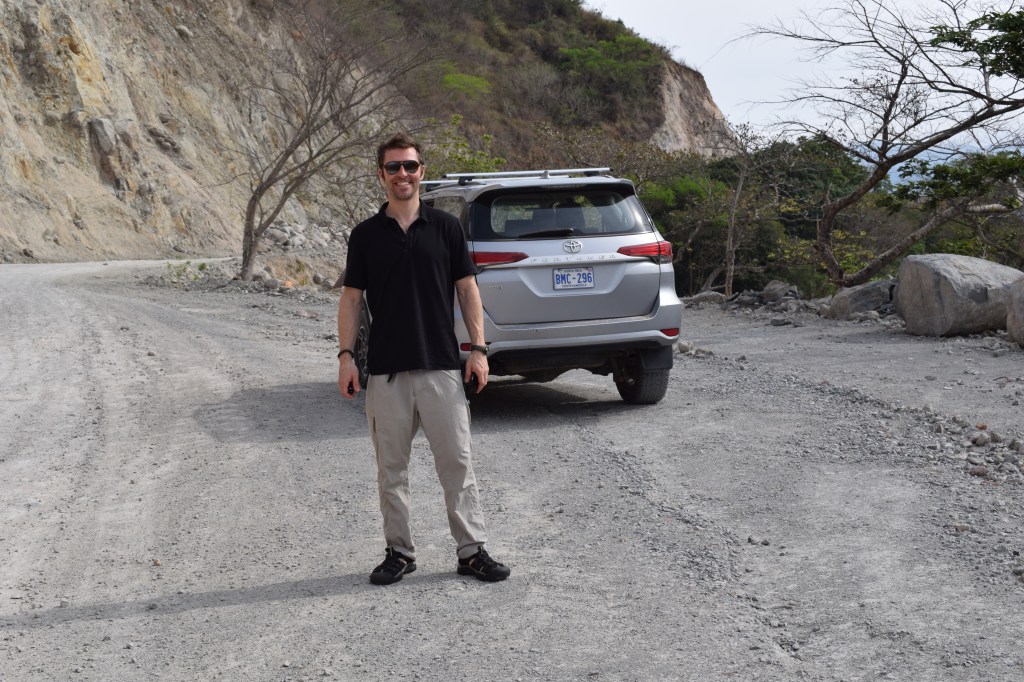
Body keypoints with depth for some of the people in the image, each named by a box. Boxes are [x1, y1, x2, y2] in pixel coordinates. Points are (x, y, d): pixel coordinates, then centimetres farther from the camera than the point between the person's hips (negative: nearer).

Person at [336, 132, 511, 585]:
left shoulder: (446, 227, 5)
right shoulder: (365, 234, 6)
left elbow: (467, 290, 6)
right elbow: (351, 297, 7)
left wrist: (478, 349, -2)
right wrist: (346, 355, -3)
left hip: (442, 366, -1)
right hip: (385, 371, 1)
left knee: (456, 461, 0)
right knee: (391, 467, 6)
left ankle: (472, 551, 7)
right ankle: (399, 552, 17)